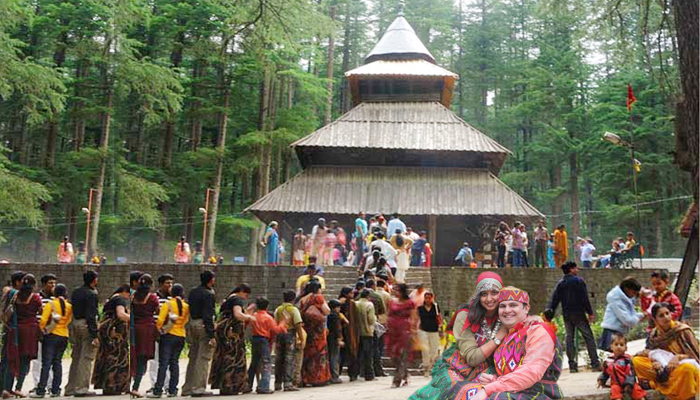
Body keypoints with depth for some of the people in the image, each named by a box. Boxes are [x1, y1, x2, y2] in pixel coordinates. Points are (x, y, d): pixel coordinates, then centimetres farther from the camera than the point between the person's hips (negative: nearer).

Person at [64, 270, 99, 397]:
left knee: (76, 357, 15)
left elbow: (72, 311, 15)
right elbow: (91, 315, -18)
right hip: (86, 326, -8)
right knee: (86, 358, -3)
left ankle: (70, 388, 20)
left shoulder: (75, 292, 12)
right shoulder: (91, 294, -13)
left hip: (75, 324, 8)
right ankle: (81, 388, -3)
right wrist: (94, 335, -17)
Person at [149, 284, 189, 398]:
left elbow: (160, 320, -13)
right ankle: (172, 390, 10)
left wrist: (158, 328, 3)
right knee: (174, 362, 10)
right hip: (181, 336, 4)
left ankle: (157, 391, -3)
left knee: (163, 363, -3)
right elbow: (186, 321, 5)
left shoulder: (167, 304, -7)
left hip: (168, 335, -4)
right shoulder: (186, 306, 5)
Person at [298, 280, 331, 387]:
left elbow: (300, 313, 7)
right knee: (319, 351, 1)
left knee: (308, 352, 9)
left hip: (306, 329, 5)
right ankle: (319, 378, 1)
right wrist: (324, 302, 9)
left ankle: (306, 379, 8)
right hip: (317, 329, -5)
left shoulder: (302, 299, 11)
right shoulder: (318, 297, -4)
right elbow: (327, 311, -5)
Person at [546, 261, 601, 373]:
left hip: (566, 315, 5)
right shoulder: (579, 281, -4)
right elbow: (585, 298, -10)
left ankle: (572, 365, 5)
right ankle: (595, 364, -3)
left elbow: (554, 300, 5)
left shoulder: (560, 284, 10)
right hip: (579, 313, -5)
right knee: (588, 337, 1)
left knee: (569, 338, 8)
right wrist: (590, 313, -8)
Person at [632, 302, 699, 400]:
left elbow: (696, 355, -8)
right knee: (636, 360, -15)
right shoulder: (654, 335, 2)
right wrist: (654, 363, -22)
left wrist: (679, 357, -26)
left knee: (688, 367, -42)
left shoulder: (683, 330, -8)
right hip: (665, 368, 4)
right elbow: (649, 353, 2)